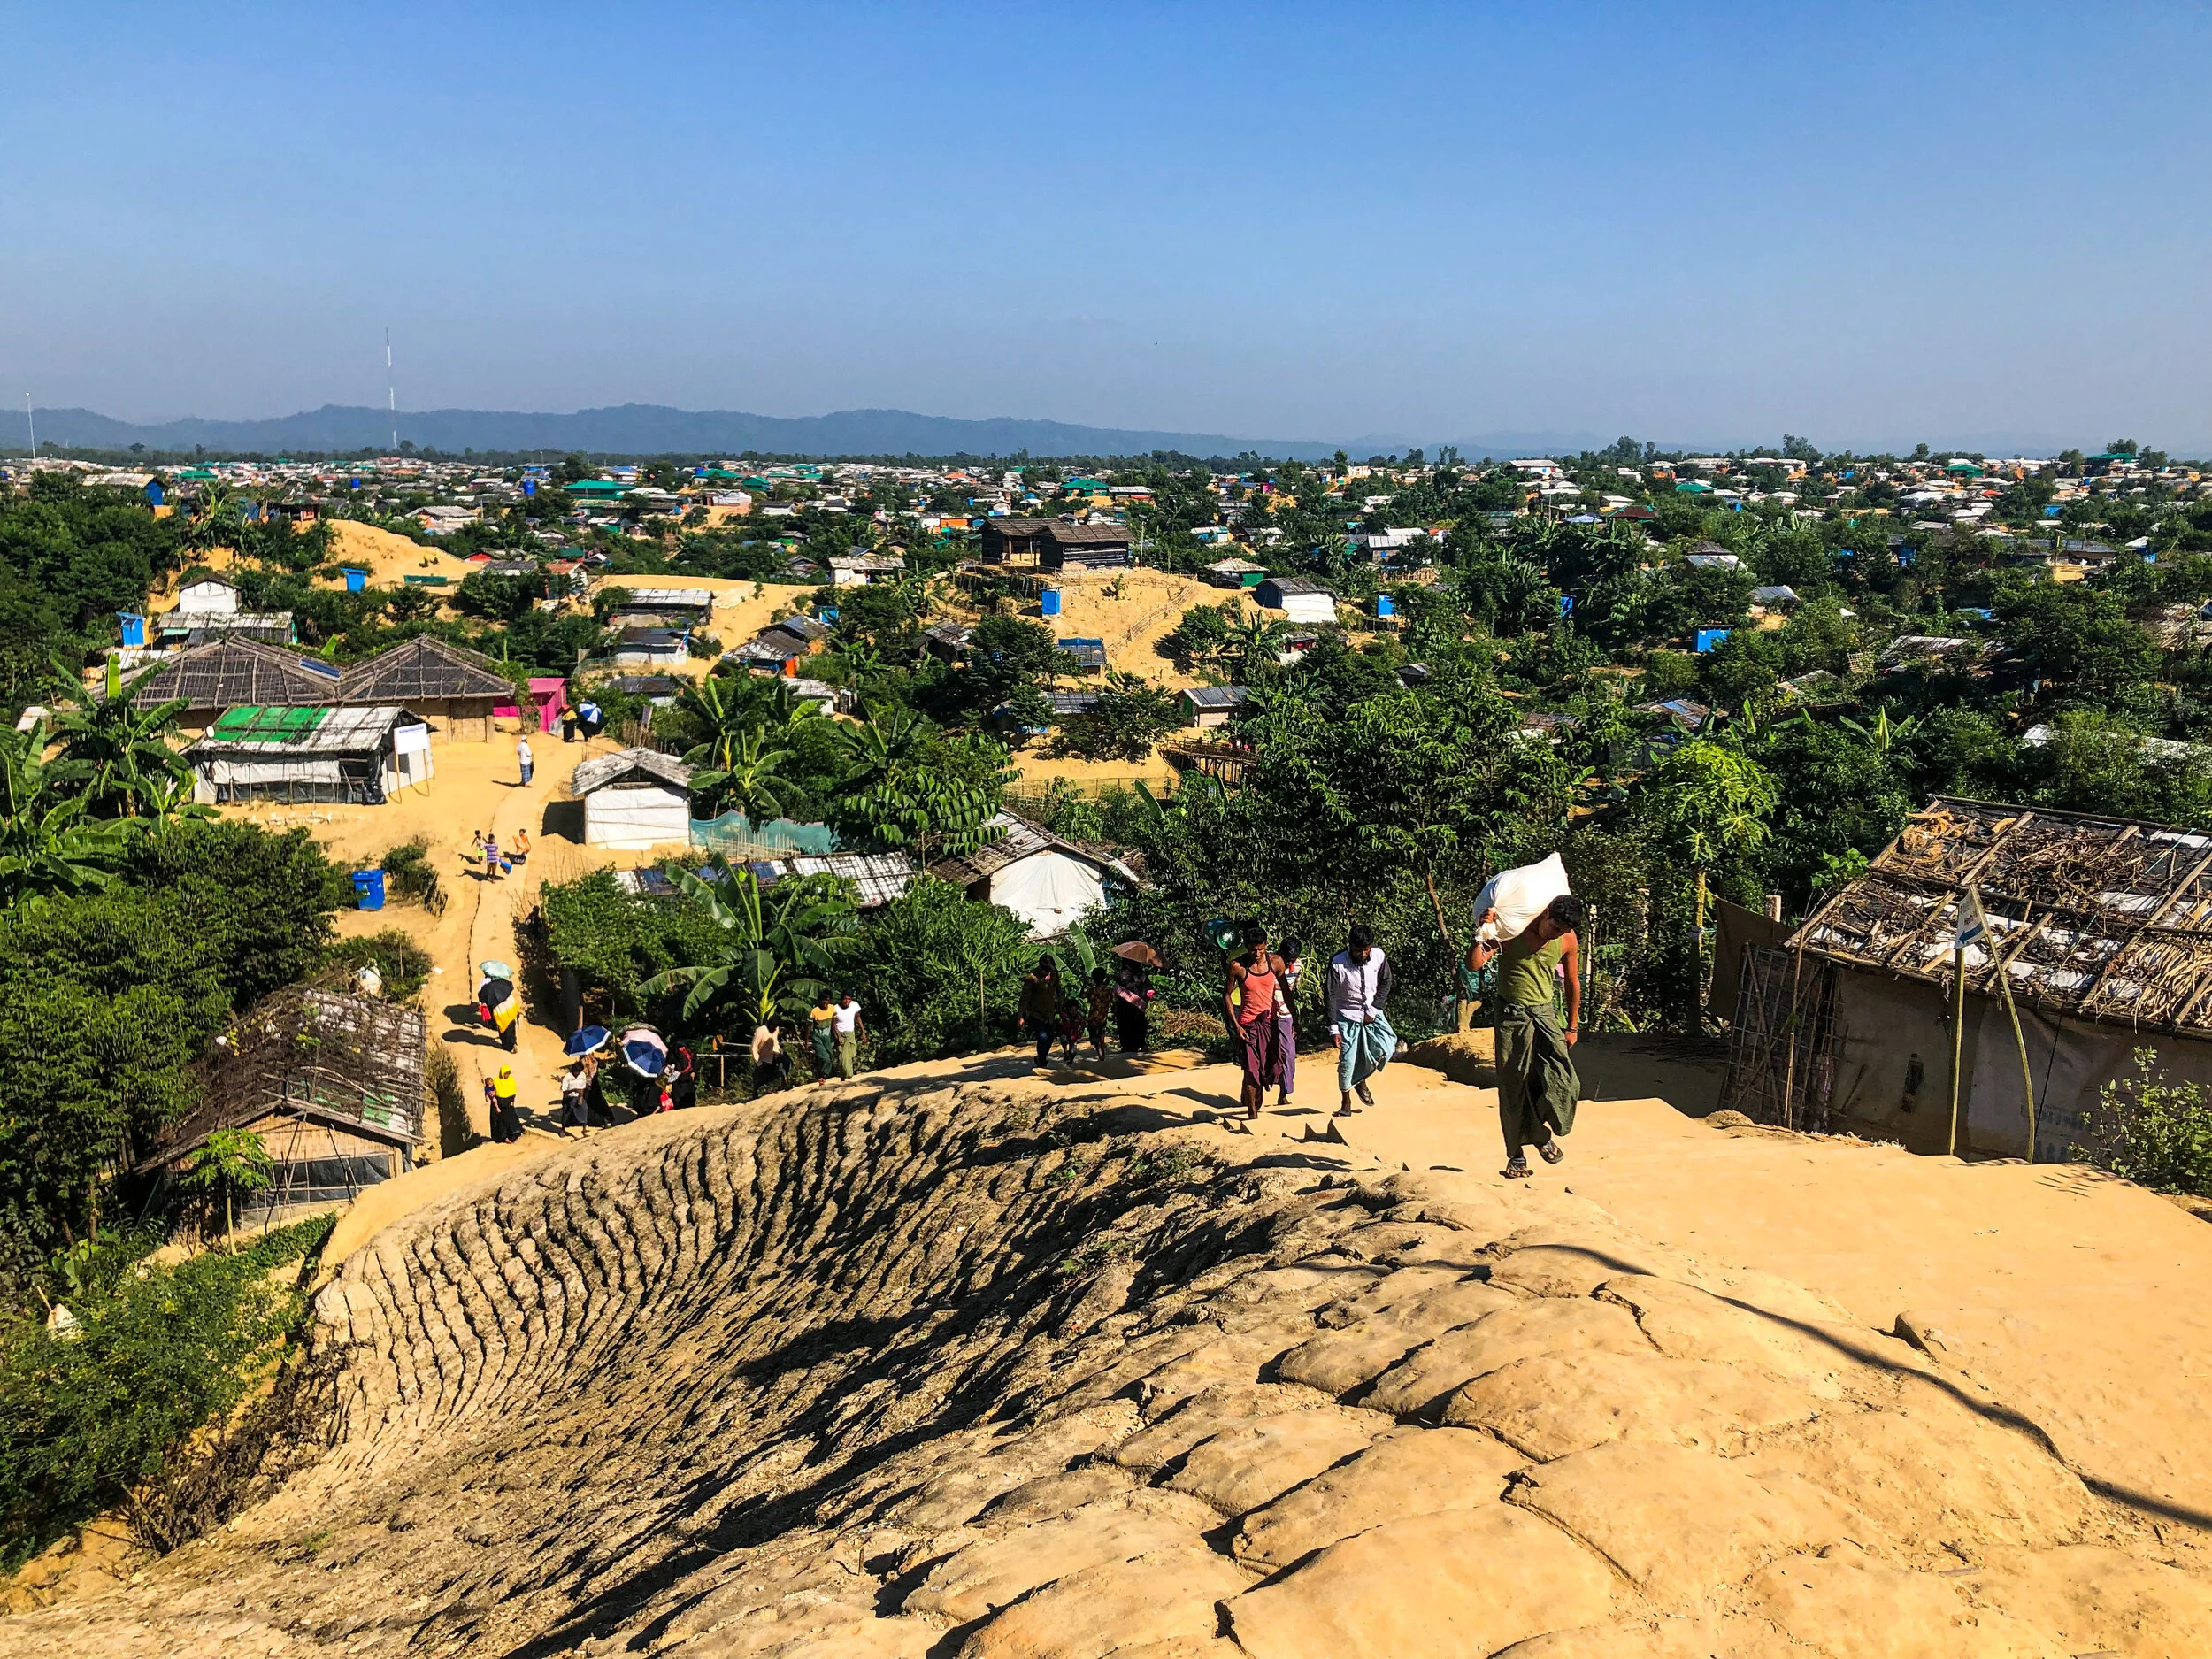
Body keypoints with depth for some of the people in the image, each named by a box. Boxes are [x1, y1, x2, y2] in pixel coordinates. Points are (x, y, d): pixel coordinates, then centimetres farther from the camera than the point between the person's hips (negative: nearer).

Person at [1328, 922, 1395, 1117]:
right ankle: (1346, 1103, 13)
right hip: (1347, 1015, -2)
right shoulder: (1337, 963, -20)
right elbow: (1331, 996, -15)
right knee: (1347, 1060, -4)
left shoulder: (1379, 955, -12)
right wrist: (1333, 1029, -16)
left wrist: (1372, 1010, -8)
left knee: (1386, 1048, -16)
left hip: (1372, 1012, 3)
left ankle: (1361, 1080, 10)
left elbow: (1385, 983, 2)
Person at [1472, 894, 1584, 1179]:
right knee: (1513, 1089, 3)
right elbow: (1476, 964, -19)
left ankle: (1541, 1133, 16)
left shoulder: (1568, 940, -4)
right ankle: (1516, 1155, 18)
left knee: (1565, 1083, -12)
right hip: (1511, 1017, -2)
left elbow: (1572, 982, 10)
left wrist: (1573, 1026, 14)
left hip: (1544, 1015, 2)